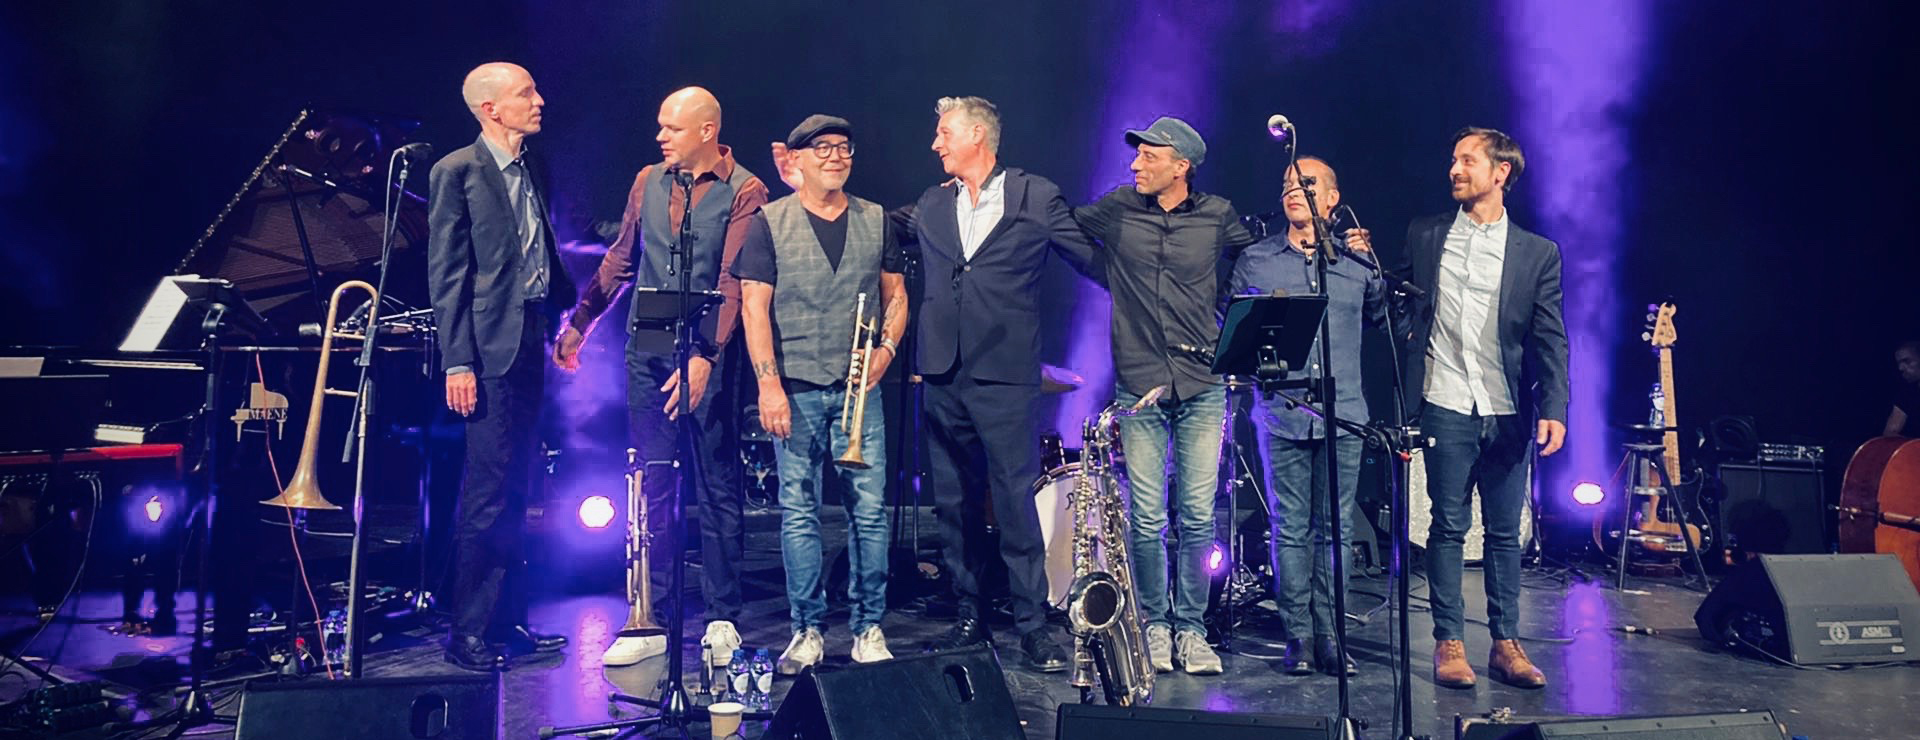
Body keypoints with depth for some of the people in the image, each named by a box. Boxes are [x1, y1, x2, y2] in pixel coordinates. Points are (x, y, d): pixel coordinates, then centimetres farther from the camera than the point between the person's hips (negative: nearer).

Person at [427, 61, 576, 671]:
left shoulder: (531, 172, 15)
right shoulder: (456, 172, -6)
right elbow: (445, 273, -10)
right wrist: (457, 361, -16)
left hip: (530, 344, 8)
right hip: (490, 349, -7)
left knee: (516, 489, 12)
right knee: (488, 494, -5)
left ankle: (508, 620, 22)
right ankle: (468, 634, 6)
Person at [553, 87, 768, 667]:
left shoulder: (743, 192, -5)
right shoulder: (648, 182, 12)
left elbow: (733, 287, -14)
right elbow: (619, 262, 20)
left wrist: (704, 358, -23)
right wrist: (578, 325, 18)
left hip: (705, 356, -5)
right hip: (646, 353, 5)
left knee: (717, 488, 3)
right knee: (653, 488, 8)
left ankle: (722, 620, 13)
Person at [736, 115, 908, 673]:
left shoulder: (875, 221, 12)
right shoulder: (770, 223, 3)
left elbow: (896, 293, 16)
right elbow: (754, 305, -2)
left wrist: (887, 346, -2)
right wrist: (768, 382, -11)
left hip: (858, 387, 2)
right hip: (796, 388, -2)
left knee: (869, 510, -1)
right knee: (798, 511, 1)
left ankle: (868, 630, 9)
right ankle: (807, 631, 11)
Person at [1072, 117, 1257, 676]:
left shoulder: (1217, 216, 5)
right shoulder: (1115, 211, 5)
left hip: (1203, 388, 0)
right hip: (1139, 387, 0)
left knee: (1198, 515, 2)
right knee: (1146, 517, 1)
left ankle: (1190, 627, 17)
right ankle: (1153, 624, 19)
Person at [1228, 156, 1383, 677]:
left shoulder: (1355, 259, 11)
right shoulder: (1254, 261, 7)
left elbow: (1381, 316, 21)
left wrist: (1370, 263, 12)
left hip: (1344, 415, 1)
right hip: (1282, 414, -1)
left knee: (1335, 530, 5)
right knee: (1291, 528, 1)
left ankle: (1328, 636, 13)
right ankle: (1297, 636, 10)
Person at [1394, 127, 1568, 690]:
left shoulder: (1538, 252, 7)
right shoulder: (1424, 236, 9)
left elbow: (1551, 340, 3)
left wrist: (1553, 410, -9)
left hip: (1507, 413, 1)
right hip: (1446, 408, 0)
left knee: (1505, 532, 7)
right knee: (1448, 528, 2)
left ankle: (1506, 643, 17)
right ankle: (1449, 643, 10)